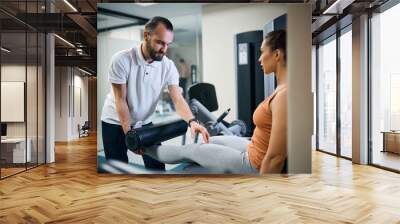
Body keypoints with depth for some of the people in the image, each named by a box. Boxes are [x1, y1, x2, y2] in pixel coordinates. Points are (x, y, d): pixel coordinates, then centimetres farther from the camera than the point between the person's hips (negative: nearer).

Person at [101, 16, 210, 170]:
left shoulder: (168, 66, -14)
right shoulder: (121, 60, -24)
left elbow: (178, 99, -21)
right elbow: (120, 100, -20)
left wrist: (192, 121, -40)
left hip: (144, 123, 3)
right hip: (116, 123, -3)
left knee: (157, 166, 3)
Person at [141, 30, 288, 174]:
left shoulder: (284, 95, -29)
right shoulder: (282, 88, 0)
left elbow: (276, 158, -27)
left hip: (255, 165, -9)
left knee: (188, 150, 7)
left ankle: (144, 149, 34)